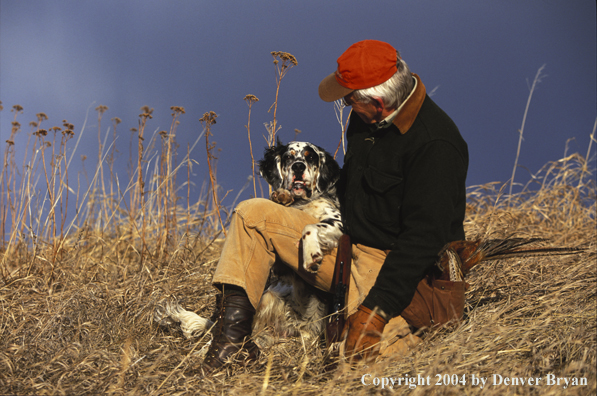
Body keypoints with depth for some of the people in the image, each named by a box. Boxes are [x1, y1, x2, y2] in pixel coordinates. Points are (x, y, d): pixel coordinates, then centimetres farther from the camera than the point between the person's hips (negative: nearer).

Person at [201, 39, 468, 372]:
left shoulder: (436, 145, -24)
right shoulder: (367, 117, 3)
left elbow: (423, 238, -28)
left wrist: (376, 308, -32)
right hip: (347, 245, 9)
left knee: (362, 353, -33)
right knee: (253, 215, -1)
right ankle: (234, 335, -10)